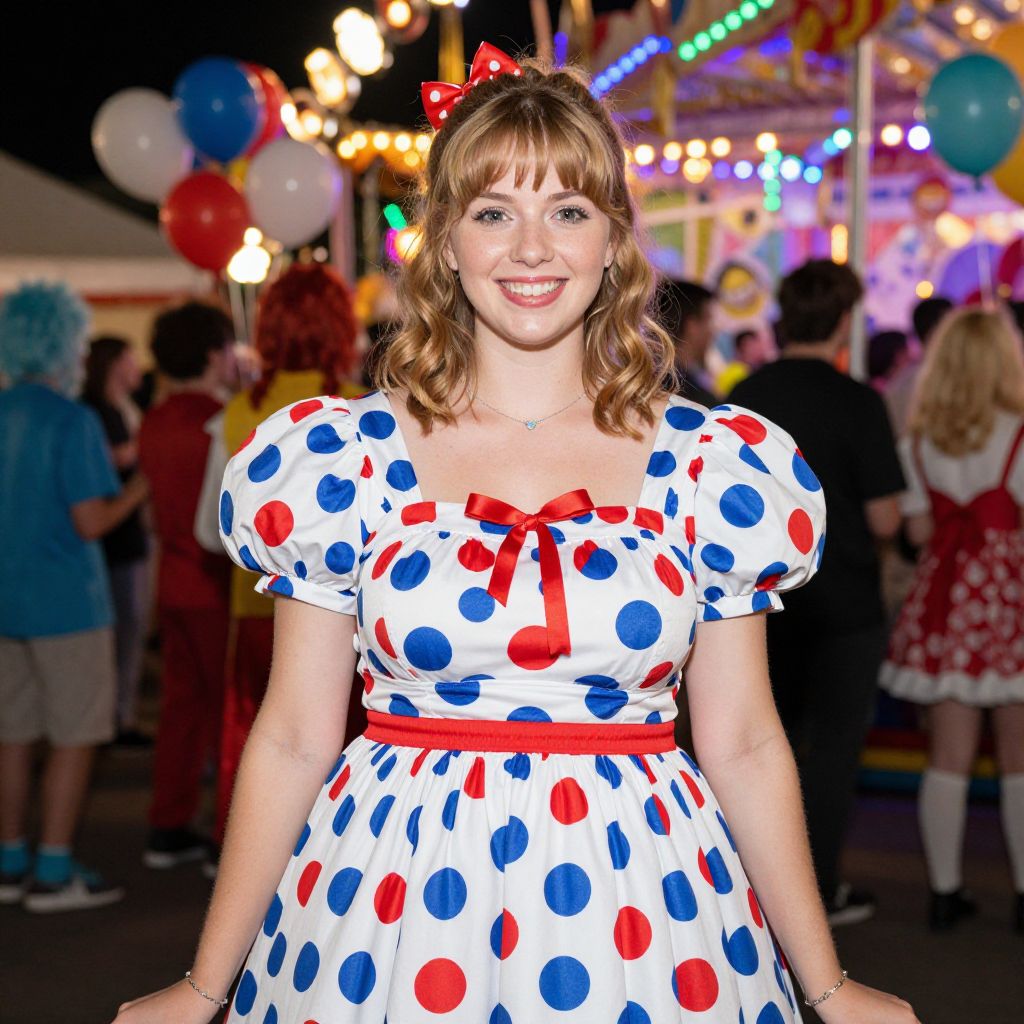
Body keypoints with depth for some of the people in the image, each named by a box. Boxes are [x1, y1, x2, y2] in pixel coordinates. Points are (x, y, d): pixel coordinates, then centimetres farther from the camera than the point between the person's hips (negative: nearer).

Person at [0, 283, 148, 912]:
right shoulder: (73, 421, -14)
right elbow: (91, 523, -17)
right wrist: (142, 486, -2)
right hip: (65, 601, -7)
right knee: (74, 739, 1)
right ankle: (54, 873, 3)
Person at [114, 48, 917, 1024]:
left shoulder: (712, 466, -1)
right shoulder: (345, 460, -3)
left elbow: (744, 746, 4)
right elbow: (292, 741, 1)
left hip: (637, 903, 1)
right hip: (391, 896, 0)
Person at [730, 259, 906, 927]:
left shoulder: (743, 397, 1)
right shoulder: (857, 403, -15)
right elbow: (884, 519, -16)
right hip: (843, 602, -5)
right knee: (834, 745, 6)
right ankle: (820, 890, 13)